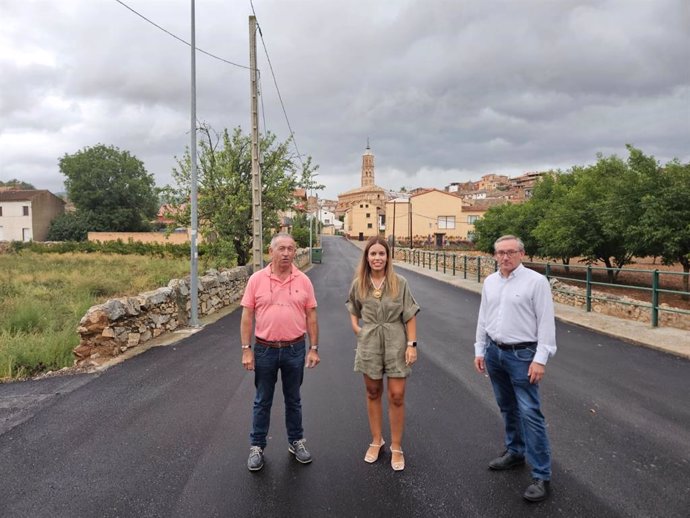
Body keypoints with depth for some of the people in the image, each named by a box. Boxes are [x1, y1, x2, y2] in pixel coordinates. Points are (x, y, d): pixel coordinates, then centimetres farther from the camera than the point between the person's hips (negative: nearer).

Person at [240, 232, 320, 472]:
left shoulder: (303, 281, -2)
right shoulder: (256, 279, -5)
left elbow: (311, 317, 2)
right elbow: (247, 317, -4)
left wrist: (314, 348, 0)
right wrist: (246, 350, -7)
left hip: (295, 349, 1)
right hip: (265, 350, -1)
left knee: (293, 399, 16)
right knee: (262, 401, 12)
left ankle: (296, 441, 33)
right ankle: (257, 446, 27)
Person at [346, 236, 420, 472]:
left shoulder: (399, 283, -7)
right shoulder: (358, 284, 0)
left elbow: (410, 316, -4)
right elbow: (353, 310, 19)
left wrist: (412, 344, -9)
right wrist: (356, 328, 4)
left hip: (395, 343, -2)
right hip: (369, 344, 2)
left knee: (397, 396, 1)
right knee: (373, 393, 14)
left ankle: (396, 447, 18)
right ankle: (376, 441, 32)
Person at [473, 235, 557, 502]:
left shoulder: (536, 281, -11)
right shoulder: (490, 282, 7)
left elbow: (546, 322, -12)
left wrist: (540, 359, -16)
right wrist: (479, 350, 12)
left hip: (522, 355, -6)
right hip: (494, 352, 6)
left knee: (529, 413, -6)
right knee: (507, 408, 18)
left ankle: (541, 476, 4)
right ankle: (515, 452, 36)